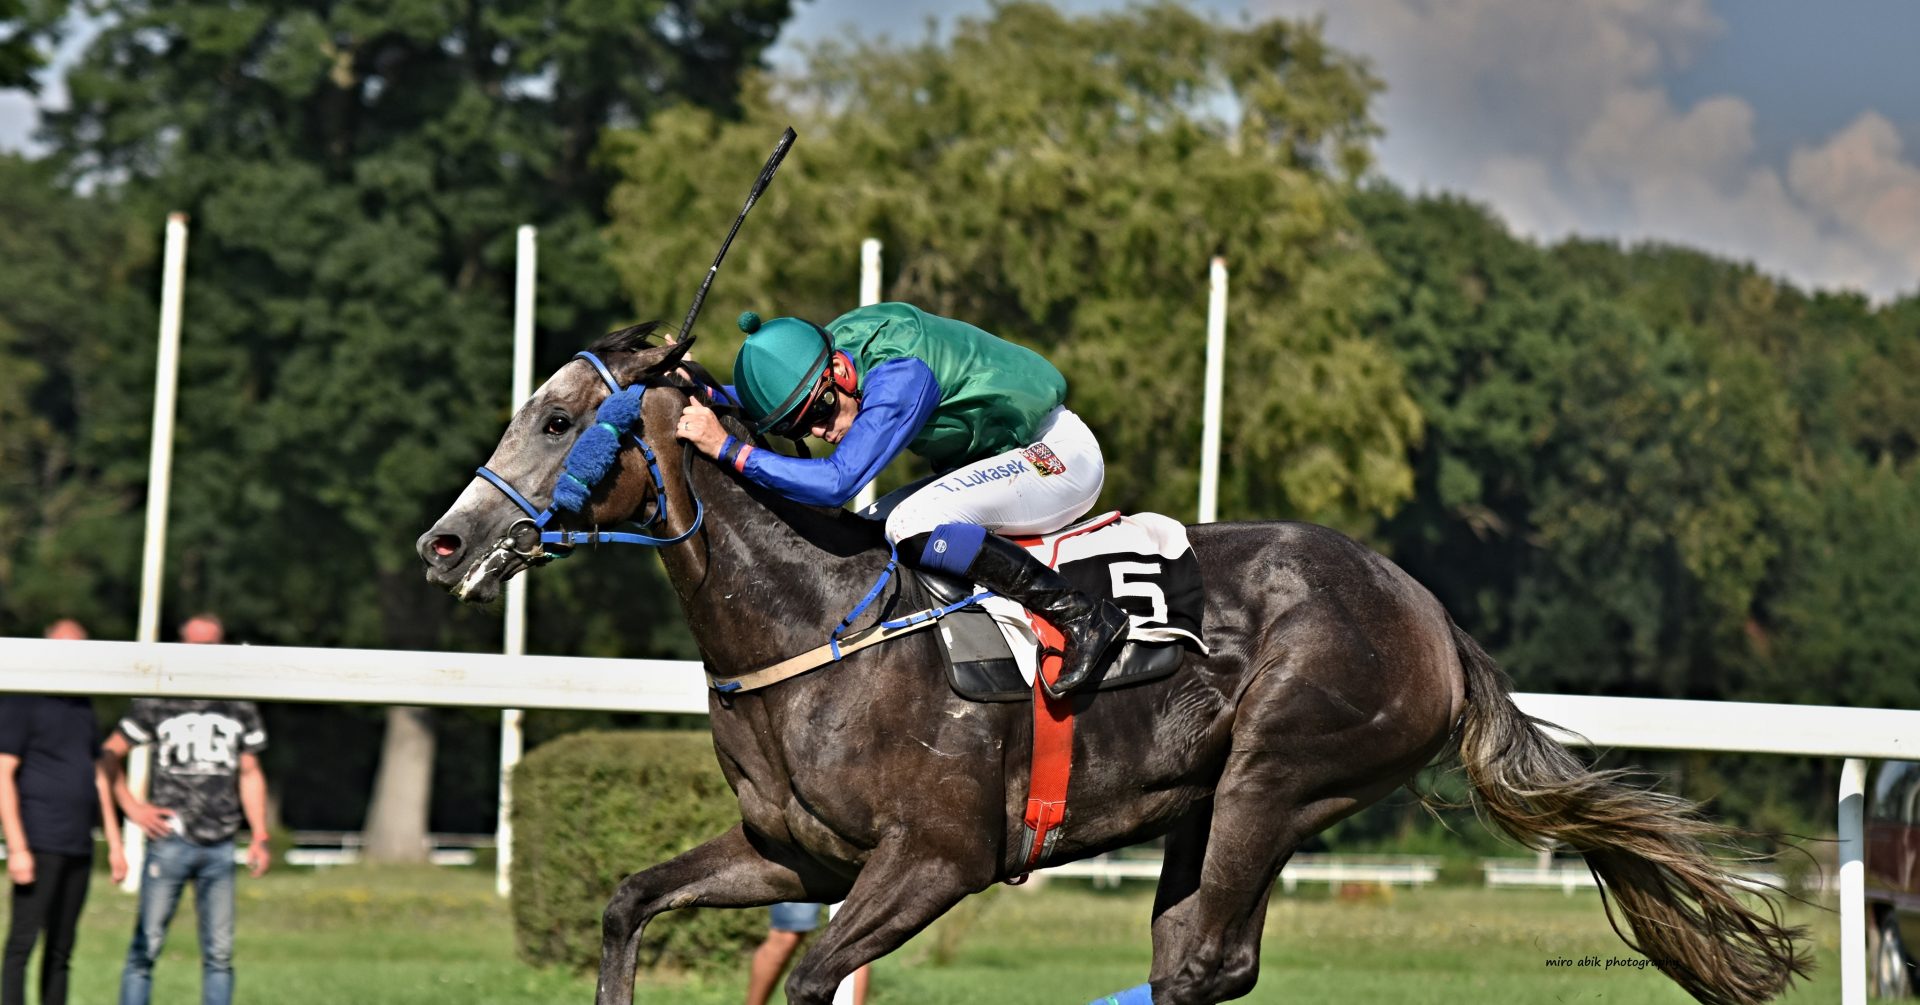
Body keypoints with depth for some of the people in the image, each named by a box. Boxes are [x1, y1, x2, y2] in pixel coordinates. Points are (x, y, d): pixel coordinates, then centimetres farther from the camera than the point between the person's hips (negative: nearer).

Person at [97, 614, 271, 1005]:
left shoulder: (240, 709, 12)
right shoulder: (157, 704, 2)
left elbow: (250, 774, 17)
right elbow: (109, 754, 6)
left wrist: (260, 836, 10)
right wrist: (132, 807, -3)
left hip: (220, 846, 3)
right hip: (170, 841, -3)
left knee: (219, 951, 2)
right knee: (147, 946, -5)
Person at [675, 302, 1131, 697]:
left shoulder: (901, 375, -31)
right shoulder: (825, 352, -6)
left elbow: (836, 482, -37)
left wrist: (729, 448, -37)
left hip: (1059, 452, -10)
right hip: (994, 462, 10)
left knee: (913, 526, -29)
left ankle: (1081, 614, -24)